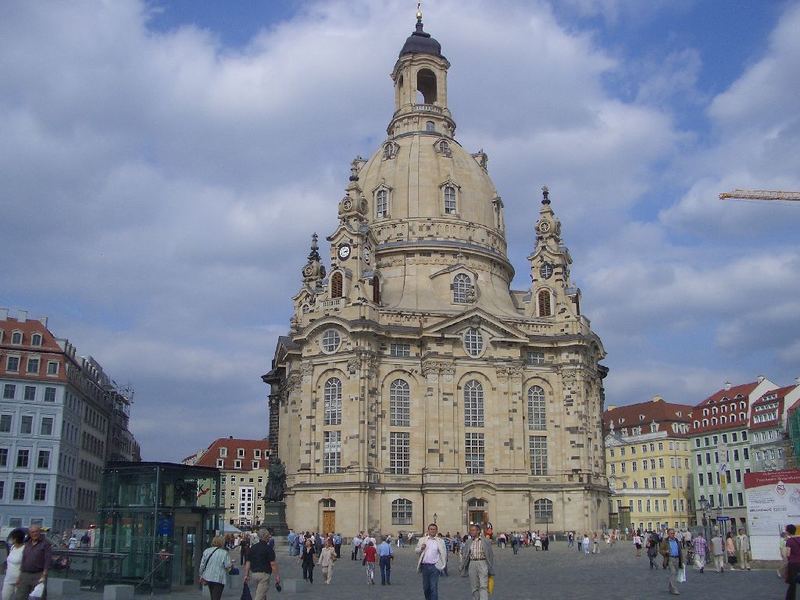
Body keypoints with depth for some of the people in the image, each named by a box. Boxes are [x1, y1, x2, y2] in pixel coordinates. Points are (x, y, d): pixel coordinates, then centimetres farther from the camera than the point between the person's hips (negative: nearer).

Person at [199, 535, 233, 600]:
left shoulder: (206, 551, 4)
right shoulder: (224, 553, -11)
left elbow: (202, 565, 6)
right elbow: (227, 566, -12)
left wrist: (201, 575, 16)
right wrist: (231, 564, 10)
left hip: (208, 577, 5)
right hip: (219, 579, -5)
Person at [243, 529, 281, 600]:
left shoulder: (252, 547, 7)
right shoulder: (269, 548, -11)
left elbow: (248, 562, 6)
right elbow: (273, 564, -14)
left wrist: (246, 575, 10)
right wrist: (277, 576, -8)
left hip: (253, 574, 6)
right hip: (264, 574, -6)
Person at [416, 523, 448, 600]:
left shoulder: (440, 541, 4)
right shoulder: (422, 540, 8)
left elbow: (444, 554, 5)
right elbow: (416, 550, 8)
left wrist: (443, 565, -2)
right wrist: (421, 548, -12)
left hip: (435, 566, -2)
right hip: (425, 566, 3)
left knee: (434, 587, -7)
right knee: (425, 587, 12)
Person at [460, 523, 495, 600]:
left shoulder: (485, 541, -1)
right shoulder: (468, 542, 8)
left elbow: (490, 555, 3)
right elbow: (464, 555, 13)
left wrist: (491, 569, 2)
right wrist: (462, 567, 10)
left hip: (482, 563, -3)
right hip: (472, 564, 4)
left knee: (483, 586, -10)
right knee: (474, 586, 10)